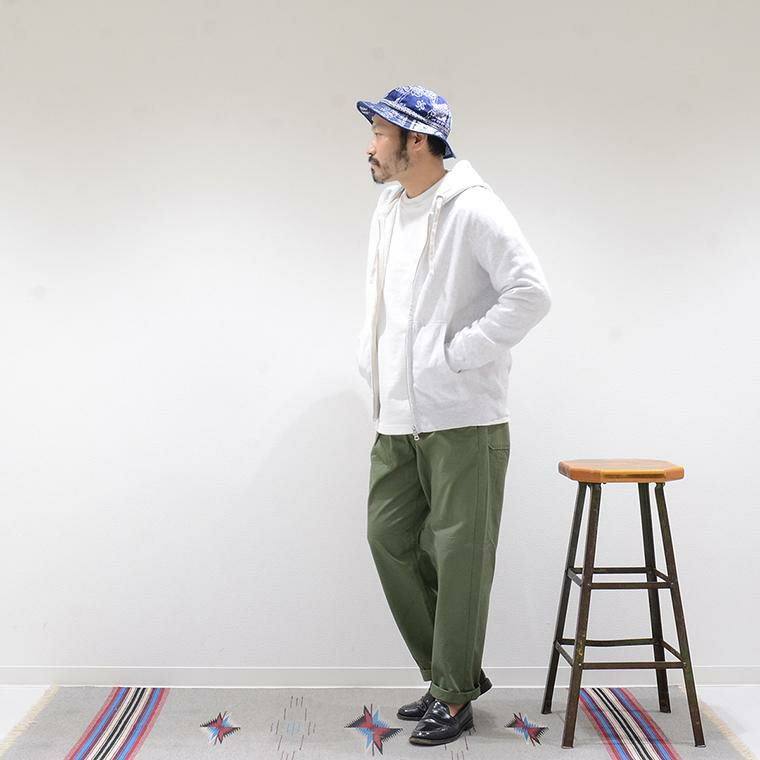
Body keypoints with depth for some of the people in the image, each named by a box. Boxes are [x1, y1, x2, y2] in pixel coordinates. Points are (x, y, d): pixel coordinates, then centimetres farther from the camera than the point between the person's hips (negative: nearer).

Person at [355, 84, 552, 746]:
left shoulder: (472, 209, -13)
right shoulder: (388, 208, 13)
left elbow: (531, 294, -20)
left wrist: (457, 355, -18)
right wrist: (371, 361, 12)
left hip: (463, 419, -8)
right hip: (398, 419, 9)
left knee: (459, 554, 1)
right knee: (391, 537, 11)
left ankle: (455, 695, 17)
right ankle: (453, 671, 27)